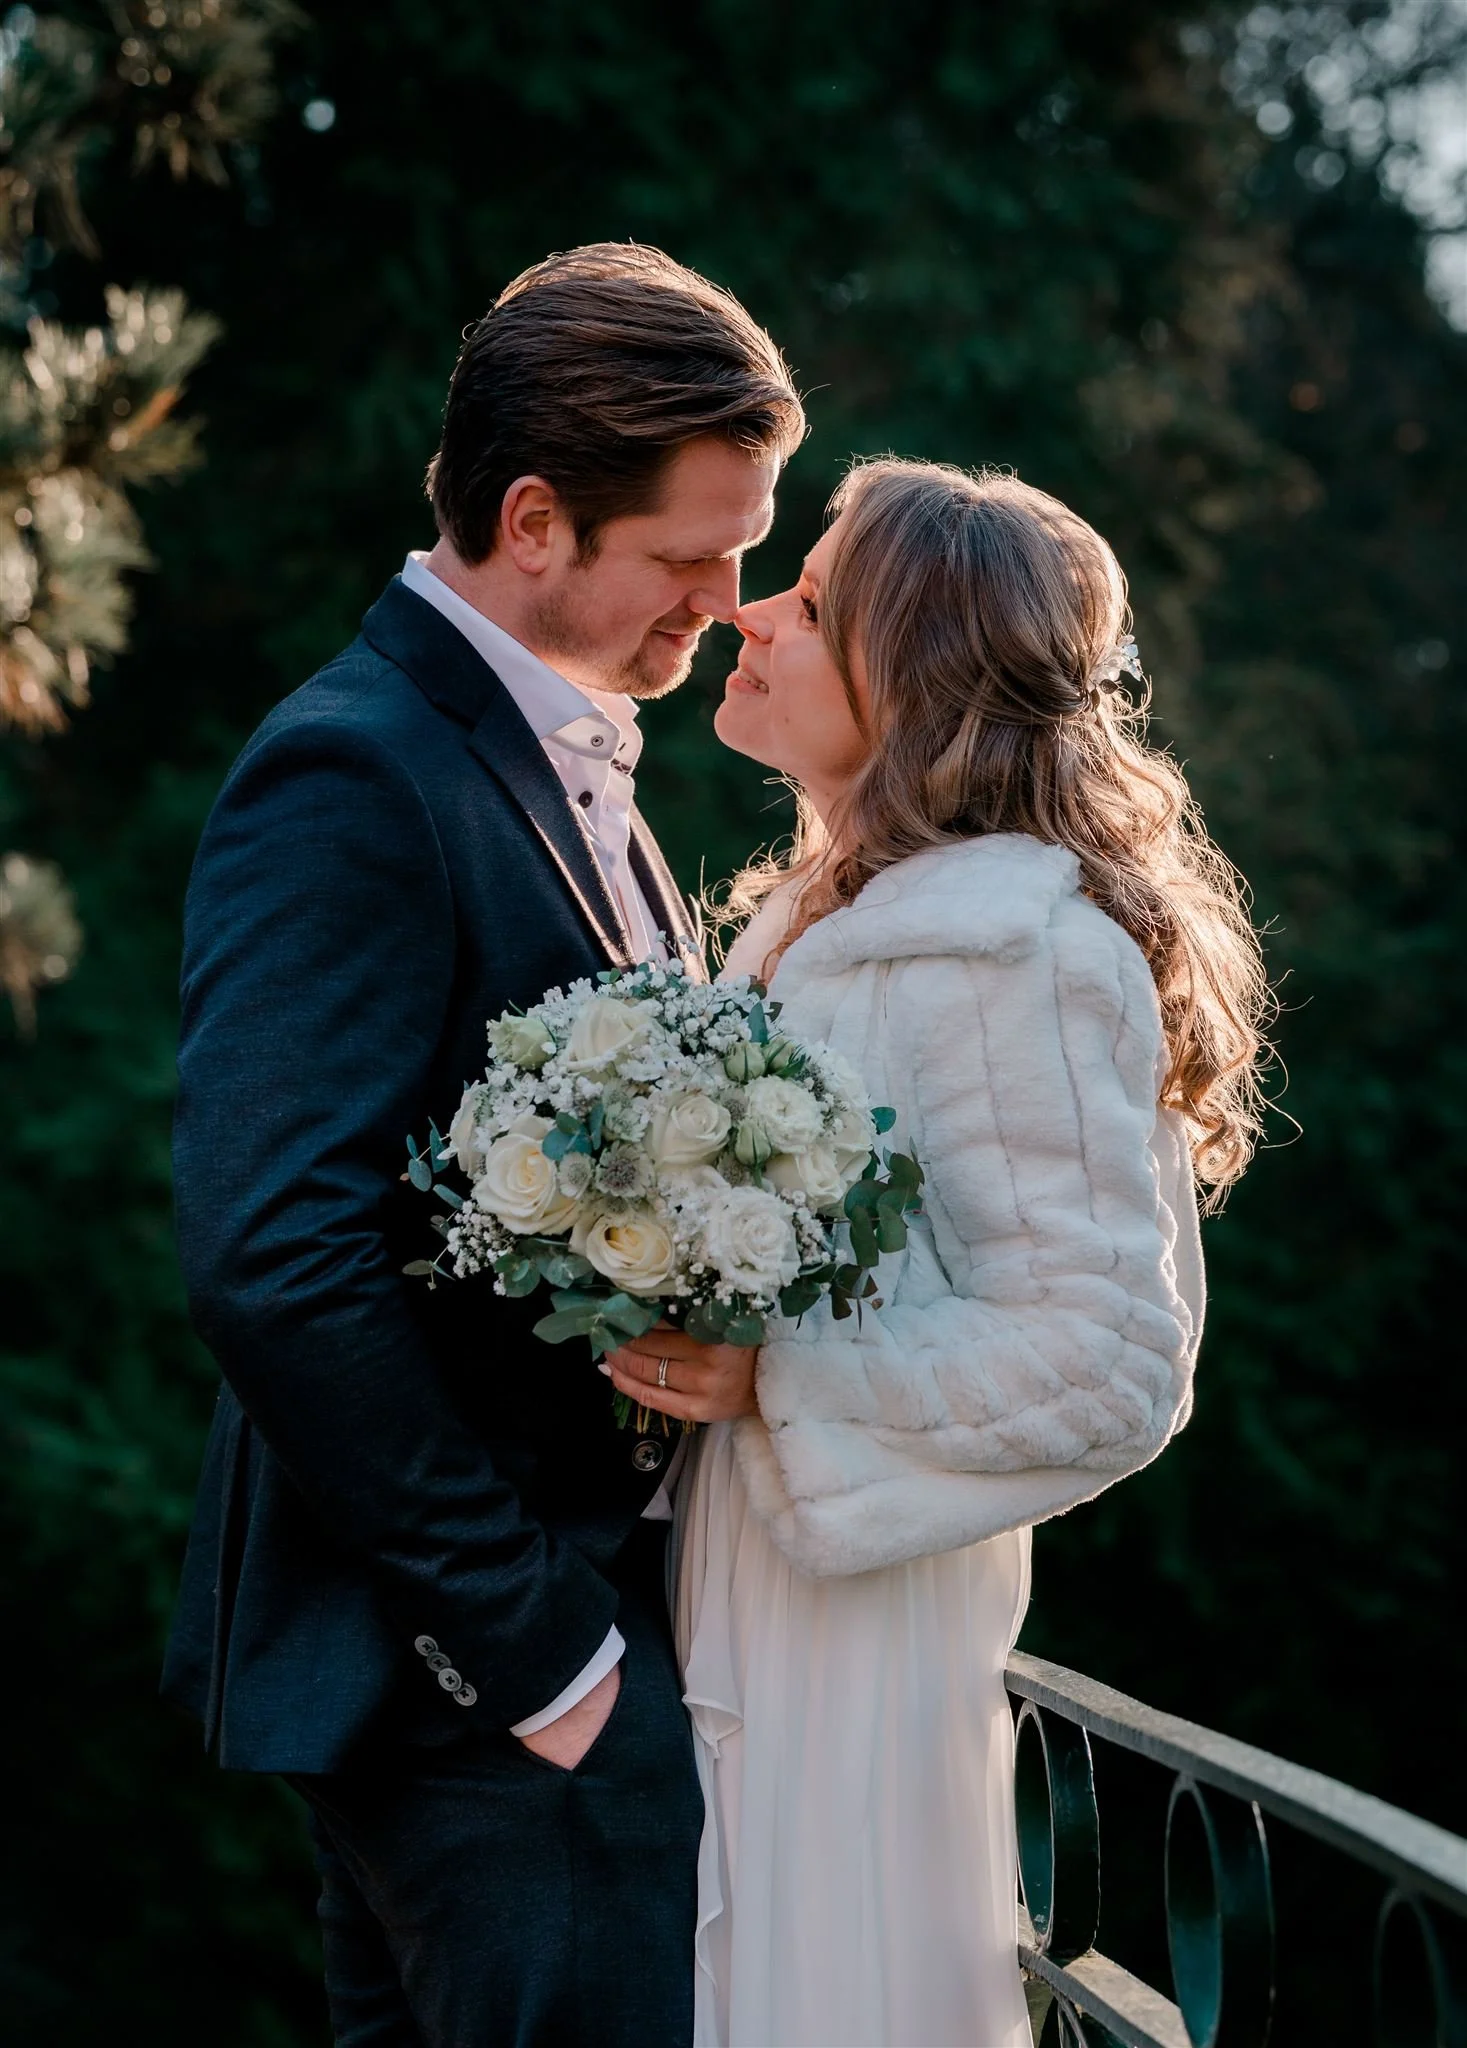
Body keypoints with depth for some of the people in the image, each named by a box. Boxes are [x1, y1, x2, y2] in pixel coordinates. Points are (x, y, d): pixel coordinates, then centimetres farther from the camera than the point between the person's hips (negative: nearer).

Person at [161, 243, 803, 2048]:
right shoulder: (351, 780, -16)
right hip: (473, 1676, -9)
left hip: (577, 1613, 9)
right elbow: (277, 1264, -24)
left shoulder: (575, 771, 15)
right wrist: (528, 1644, -19)